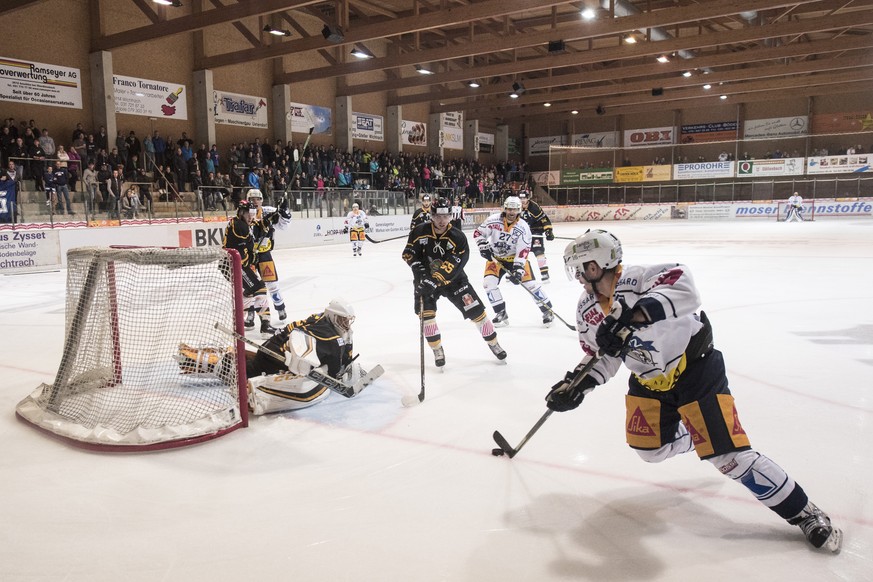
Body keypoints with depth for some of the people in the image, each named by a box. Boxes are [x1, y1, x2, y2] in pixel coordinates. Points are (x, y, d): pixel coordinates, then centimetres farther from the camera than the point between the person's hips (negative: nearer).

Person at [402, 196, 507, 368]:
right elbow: (409, 253, -6)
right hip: (425, 278, 1)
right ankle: (438, 350, 6)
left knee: (476, 309, -4)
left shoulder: (458, 237, -18)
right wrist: (420, 272, -19)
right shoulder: (420, 231, -12)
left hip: (453, 278, -1)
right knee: (426, 313, -14)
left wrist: (434, 281, -36)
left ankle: (493, 343, 15)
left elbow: (452, 266, -27)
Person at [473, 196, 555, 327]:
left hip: (515, 257, -1)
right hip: (495, 257, 2)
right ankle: (501, 314, -1)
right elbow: (478, 233, -6)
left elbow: (523, 251, -24)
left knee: (530, 283, -7)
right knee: (489, 282, -15)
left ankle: (547, 310, 11)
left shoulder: (523, 227, -20)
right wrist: (483, 246, -22)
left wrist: (518, 269, -33)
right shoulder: (493, 220, -17)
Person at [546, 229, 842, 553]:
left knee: (727, 454, -10)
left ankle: (803, 513, 9)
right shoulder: (587, 311, -3)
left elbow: (683, 286, -45)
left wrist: (636, 315, -55)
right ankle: (694, 437, 39)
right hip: (650, 378, 8)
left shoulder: (632, 280, -27)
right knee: (650, 449, 7)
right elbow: (601, 356, 6)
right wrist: (577, 385, -8)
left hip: (694, 366, -7)